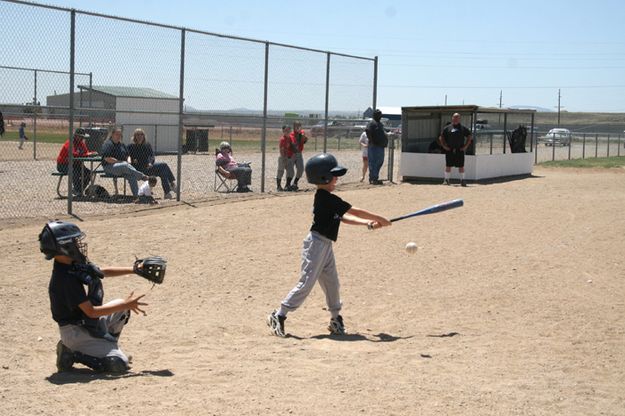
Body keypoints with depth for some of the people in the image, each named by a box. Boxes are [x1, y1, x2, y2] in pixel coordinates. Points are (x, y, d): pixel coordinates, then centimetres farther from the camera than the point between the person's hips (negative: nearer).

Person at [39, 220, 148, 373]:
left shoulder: (73, 264, 0)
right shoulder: (66, 278, -28)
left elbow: (101, 272, 16)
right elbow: (91, 311, -27)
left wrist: (133, 270, 8)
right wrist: (125, 305, -22)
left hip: (87, 322, 10)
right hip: (75, 332, -10)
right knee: (120, 364, -15)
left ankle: (106, 347, 17)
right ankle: (71, 354, -3)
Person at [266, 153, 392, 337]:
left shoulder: (324, 198, 12)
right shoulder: (328, 199, -17)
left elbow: (343, 217, 14)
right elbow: (355, 212, -14)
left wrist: (369, 223, 7)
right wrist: (379, 218, -5)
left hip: (325, 245, 10)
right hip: (317, 244, -10)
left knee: (331, 283, 14)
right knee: (306, 283, -9)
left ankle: (336, 319, 24)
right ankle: (278, 316, -5)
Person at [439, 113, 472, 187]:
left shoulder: (463, 128, 8)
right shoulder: (447, 128, 6)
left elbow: (469, 137, 11)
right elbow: (441, 137, 10)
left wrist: (465, 146, 1)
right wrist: (444, 146, -1)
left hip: (460, 150, 0)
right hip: (449, 150, 0)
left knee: (461, 166, 1)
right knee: (448, 166, 3)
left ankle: (462, 180, 6)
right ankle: (446, 180, 10)